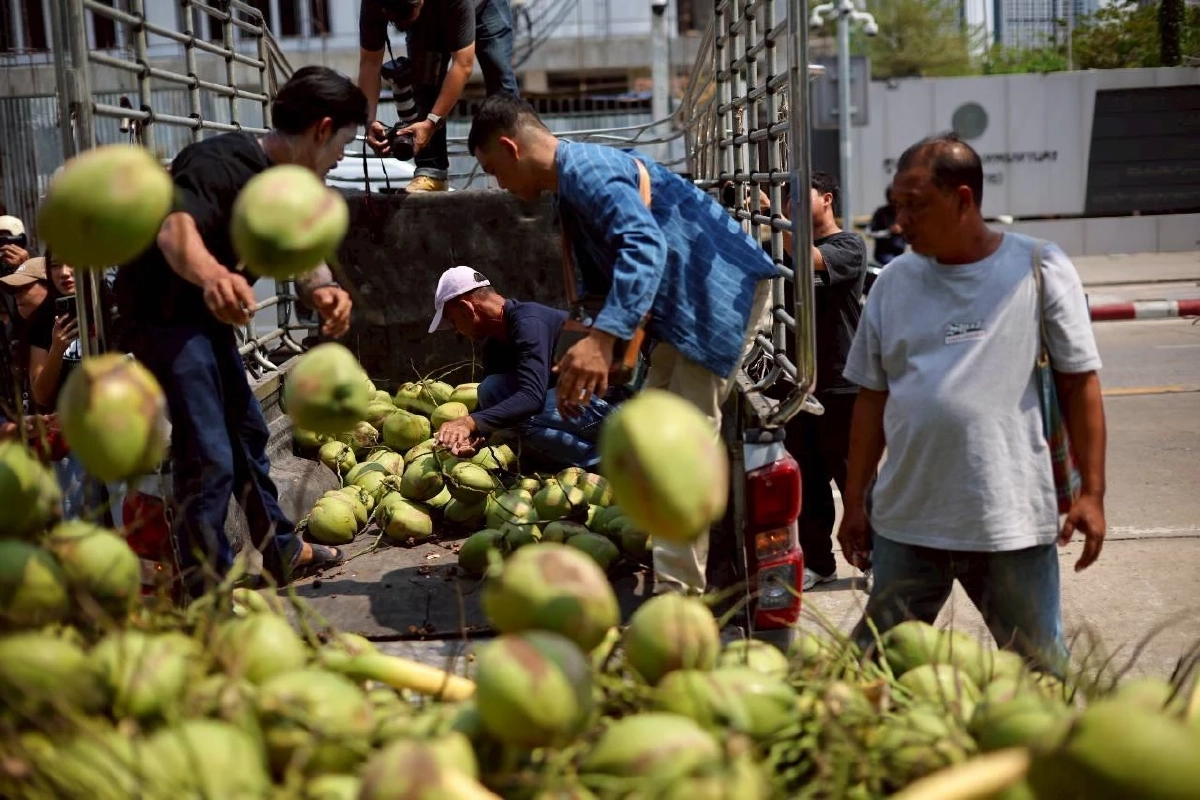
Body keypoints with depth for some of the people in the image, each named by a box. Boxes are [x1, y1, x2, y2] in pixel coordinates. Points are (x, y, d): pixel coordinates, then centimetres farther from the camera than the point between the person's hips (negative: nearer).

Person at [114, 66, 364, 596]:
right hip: (163, 313, -10)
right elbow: (174, 227, -44)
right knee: (209, 457, -13)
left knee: (247, 432, 20)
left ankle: (282, 553, 36)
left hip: (207, 315, 10)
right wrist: (210, 273, -68)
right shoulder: (224, 164, -26)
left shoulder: (287, 184, 3)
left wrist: (324, 292, -26)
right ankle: (206, 589, -2)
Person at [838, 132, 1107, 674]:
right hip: (905, 523, 3)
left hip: (1013, 523, -3)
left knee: (1041, 670, 9)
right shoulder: (895, 280, 6)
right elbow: (872, 397, 9)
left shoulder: (1040, 269, -3)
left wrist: (1092, 492, -3)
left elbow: (1079, 384, 0)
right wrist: (854, 501, 9)